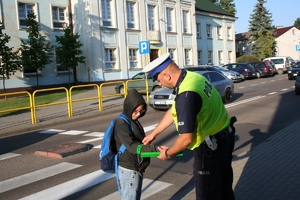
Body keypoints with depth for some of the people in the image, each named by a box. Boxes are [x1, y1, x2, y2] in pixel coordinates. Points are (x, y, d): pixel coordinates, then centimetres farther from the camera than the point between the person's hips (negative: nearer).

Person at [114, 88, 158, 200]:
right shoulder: (122, 124, -20)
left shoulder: (133, 121, 9)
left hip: (138, 168, 9)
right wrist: (153, 149, -41)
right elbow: (131, 146, -31)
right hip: (129, 169, -9)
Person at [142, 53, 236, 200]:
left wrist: (168, 153, -6)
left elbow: (186, 139, -26)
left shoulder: (186, 96, -30)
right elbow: (173, 111, 11)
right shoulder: (192, 77, 0)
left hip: (211, 147, -9)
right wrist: (153, 133, 18)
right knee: (224, 187, 26)